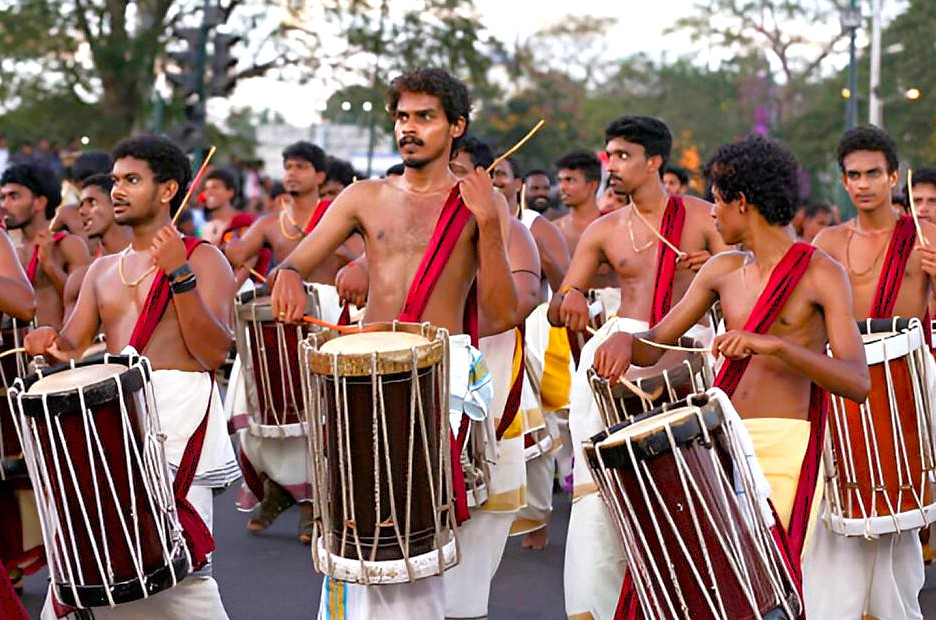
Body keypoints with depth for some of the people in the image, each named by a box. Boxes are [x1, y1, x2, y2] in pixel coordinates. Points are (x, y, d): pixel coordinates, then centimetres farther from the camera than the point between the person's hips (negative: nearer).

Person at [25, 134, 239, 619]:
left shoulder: (204, 259, 3)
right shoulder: (103, 270, 21)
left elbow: (213, 353, -9)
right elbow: (72, 346, 11)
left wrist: (179, 274, -16)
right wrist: (49, 342, -11)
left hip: (179, 411, -5)